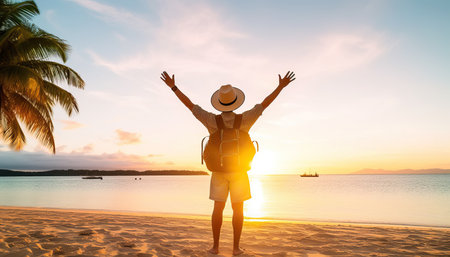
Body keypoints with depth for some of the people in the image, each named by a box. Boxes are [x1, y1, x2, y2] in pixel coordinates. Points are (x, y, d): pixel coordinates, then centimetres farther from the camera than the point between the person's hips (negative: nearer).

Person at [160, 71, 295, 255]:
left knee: (218, 208, 8)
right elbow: (264, 104, -7)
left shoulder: (212, 120, -11)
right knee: (238, 209, 6)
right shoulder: (244, 119, -12)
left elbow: (189, 105, -8)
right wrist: (281, 86, 0)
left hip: (219, 170, 1)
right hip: (238, 170, -1)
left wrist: (173, 86, -2)